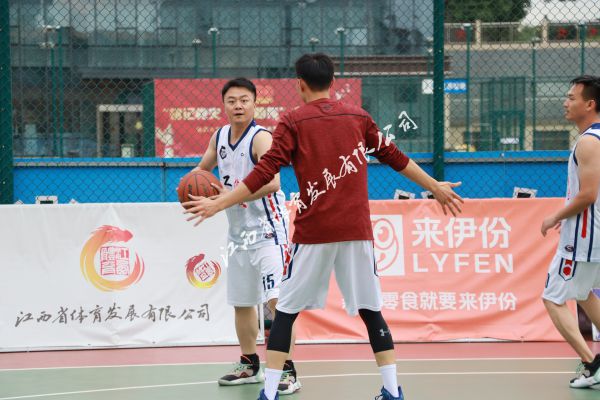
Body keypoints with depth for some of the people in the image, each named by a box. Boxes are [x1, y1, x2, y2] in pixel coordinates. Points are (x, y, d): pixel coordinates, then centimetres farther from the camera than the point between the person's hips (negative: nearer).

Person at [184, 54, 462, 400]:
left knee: (286, 312, 6)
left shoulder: (293, 122, -1)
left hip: (313, 232, -2)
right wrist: (436, 187, 27)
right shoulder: (358, 116, 8)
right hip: (357, 229, 2)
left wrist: (218, 204, -5)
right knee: (371, 310, 11)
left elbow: (264, 173, -8)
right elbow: (396, 158, 15)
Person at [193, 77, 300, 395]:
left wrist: (231, 196, -35)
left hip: (267, 230, -8)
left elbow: (271, 182, -32)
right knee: (241, 303, 16)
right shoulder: (219, 137, 6)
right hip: (238, 234, 8)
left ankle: (287, 371, -13)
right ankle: (249, 366, 30)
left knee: (277, 300, -15)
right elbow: (202, 169, 23)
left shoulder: (261, 138, -18)